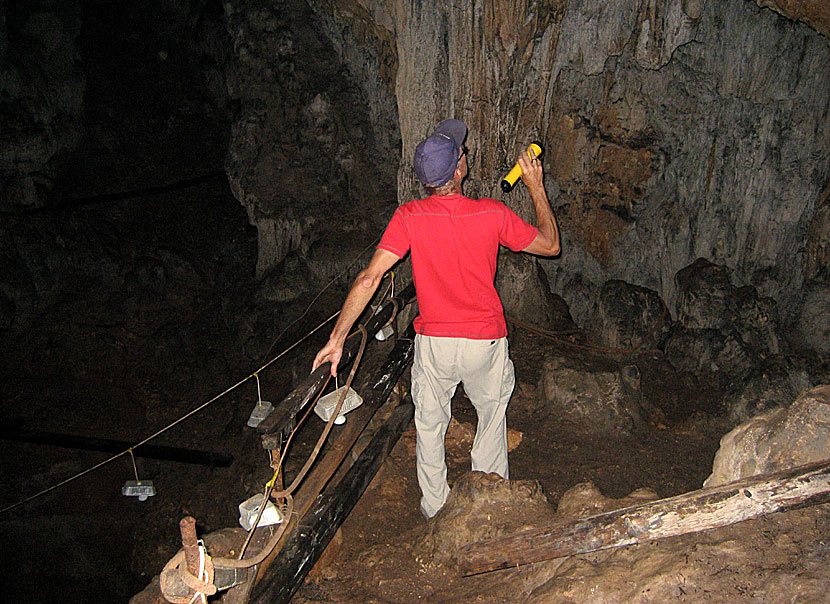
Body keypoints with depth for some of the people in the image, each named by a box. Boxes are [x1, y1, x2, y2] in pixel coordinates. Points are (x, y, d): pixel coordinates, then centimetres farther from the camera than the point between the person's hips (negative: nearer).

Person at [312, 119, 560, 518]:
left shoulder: (409, 217, -15)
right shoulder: (493, 214, -15)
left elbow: (370, 278, -20)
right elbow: (551, 245, -1)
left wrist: (337, 340, -16)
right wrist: (536, 187, 6)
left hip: (433, 343, 0)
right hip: (485, 342, 0)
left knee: (429, 425, 21)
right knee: (492, 414, 26)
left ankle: (434, 509, 38)